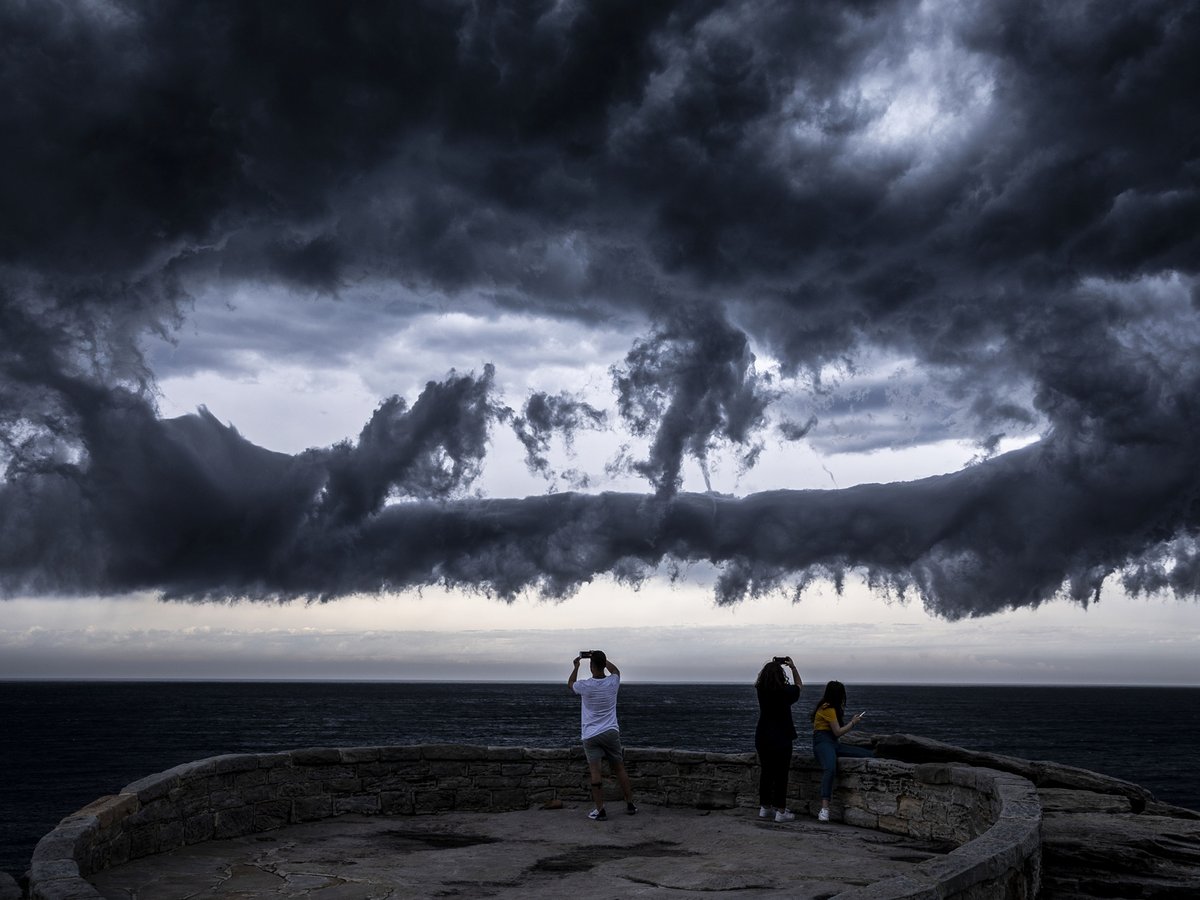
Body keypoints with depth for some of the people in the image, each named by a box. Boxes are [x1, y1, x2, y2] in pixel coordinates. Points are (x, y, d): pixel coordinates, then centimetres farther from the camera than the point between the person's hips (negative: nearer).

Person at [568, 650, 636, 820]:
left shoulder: (586, 686, -11)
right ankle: (630, 804, 19)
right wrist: (601, 658, 25)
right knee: (619, 769, 12)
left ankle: (600, 810, -9)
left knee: (595, 771, -5)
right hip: (611, 732, 3)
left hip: (591, 735, -3)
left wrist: (576, 666, 22)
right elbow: (615, 670, 22)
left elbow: (570, 684, 13)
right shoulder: (613, 682, -4)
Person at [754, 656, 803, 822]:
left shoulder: (761, 690, -3)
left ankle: (764, 808, 23)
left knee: (765, 772, 15)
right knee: (781, 775, 1)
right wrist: (793, 667, 6)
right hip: (781, 740, -5)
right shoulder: (784, 691, -15)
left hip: (762, 739, 5)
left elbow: (761, 677, 20)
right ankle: (780, 811, 3)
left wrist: (774, 665, 14)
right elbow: (799, 685, 6)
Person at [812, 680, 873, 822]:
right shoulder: (827, 709, -8)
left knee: (869, 755, -4)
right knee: (830, 768, -41)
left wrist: (851, 720, 17)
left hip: (834, 743, 10)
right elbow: (838, 732, -9)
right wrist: (853, 723, 4)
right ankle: (824, 809, -48)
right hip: (822, 742, -10)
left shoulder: (832, 708, 21)